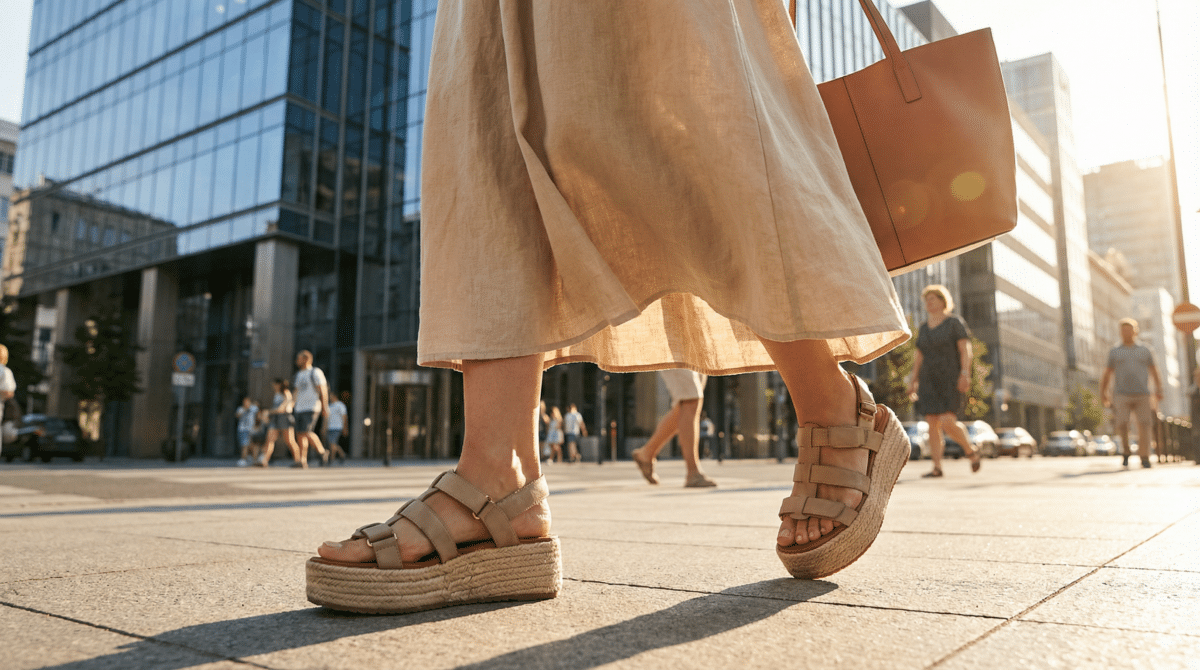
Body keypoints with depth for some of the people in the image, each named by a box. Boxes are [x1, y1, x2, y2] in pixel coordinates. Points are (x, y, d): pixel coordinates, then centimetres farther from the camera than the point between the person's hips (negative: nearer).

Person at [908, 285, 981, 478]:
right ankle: (937, 467, -1)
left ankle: (971, 451, 10)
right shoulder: (924, 328, 13)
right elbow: (918, 356, 14)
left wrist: (965, 374, -22)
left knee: (948, 423, -16)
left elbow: (965, 350, -10)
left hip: (951, 380, -5)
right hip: (930, 382, 6)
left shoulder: (955, 323, -3)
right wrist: (914, 380, 8)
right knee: (932, 424, -3)